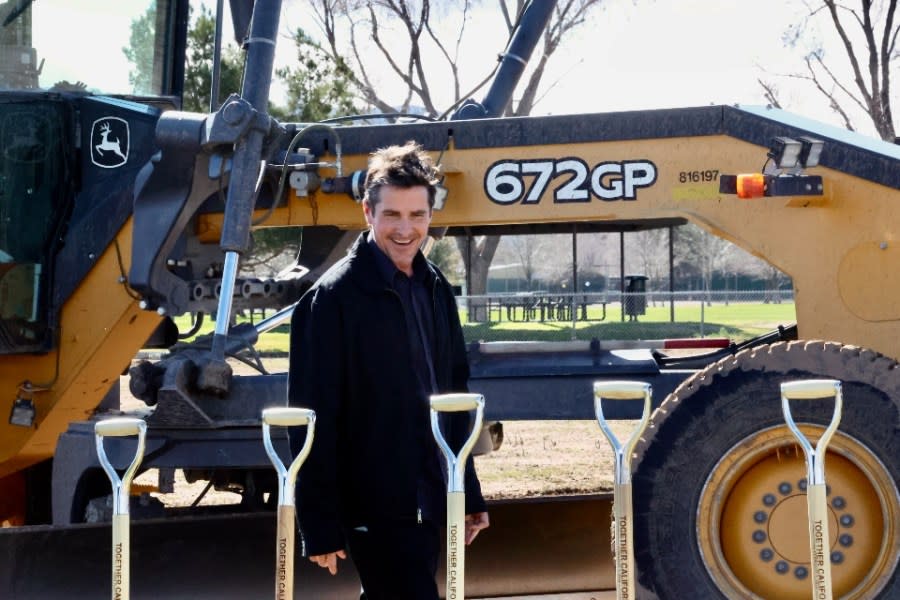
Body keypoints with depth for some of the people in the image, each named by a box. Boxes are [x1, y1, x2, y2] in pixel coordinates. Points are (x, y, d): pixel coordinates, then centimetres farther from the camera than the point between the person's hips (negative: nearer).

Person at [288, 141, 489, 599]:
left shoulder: (435, 289, 9)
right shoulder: (335, 297, -12)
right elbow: (315, 418, -13)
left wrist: (469, 493, 15)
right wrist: (321, 526, -14)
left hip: (427, 503, 7)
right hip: (375, 507, -7)